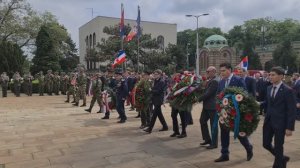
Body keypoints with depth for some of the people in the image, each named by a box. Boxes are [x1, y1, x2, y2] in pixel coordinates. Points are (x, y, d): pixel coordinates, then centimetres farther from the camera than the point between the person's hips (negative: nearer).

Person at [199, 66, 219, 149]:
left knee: (213, 124, 1)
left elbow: (208, 93, -22)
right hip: (207, 106, 10)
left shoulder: (214, 81, -18)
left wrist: (198, 99, -12)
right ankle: (207, 139, 27)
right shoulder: (209, 80, 12)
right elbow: (205, 90, 15)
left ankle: (214, 143, 13)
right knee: (202, 121, 14)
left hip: (212, 106, -10)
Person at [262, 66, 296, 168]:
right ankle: (281, 158, 37)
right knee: (266, 144, 12)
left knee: (278, 147, 5)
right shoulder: (269, 88, 7)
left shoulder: (287, 90, -13)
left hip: (280, 123, -6)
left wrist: (290, 127, -16)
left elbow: (292, 110, -13)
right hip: (268, 121, 6)